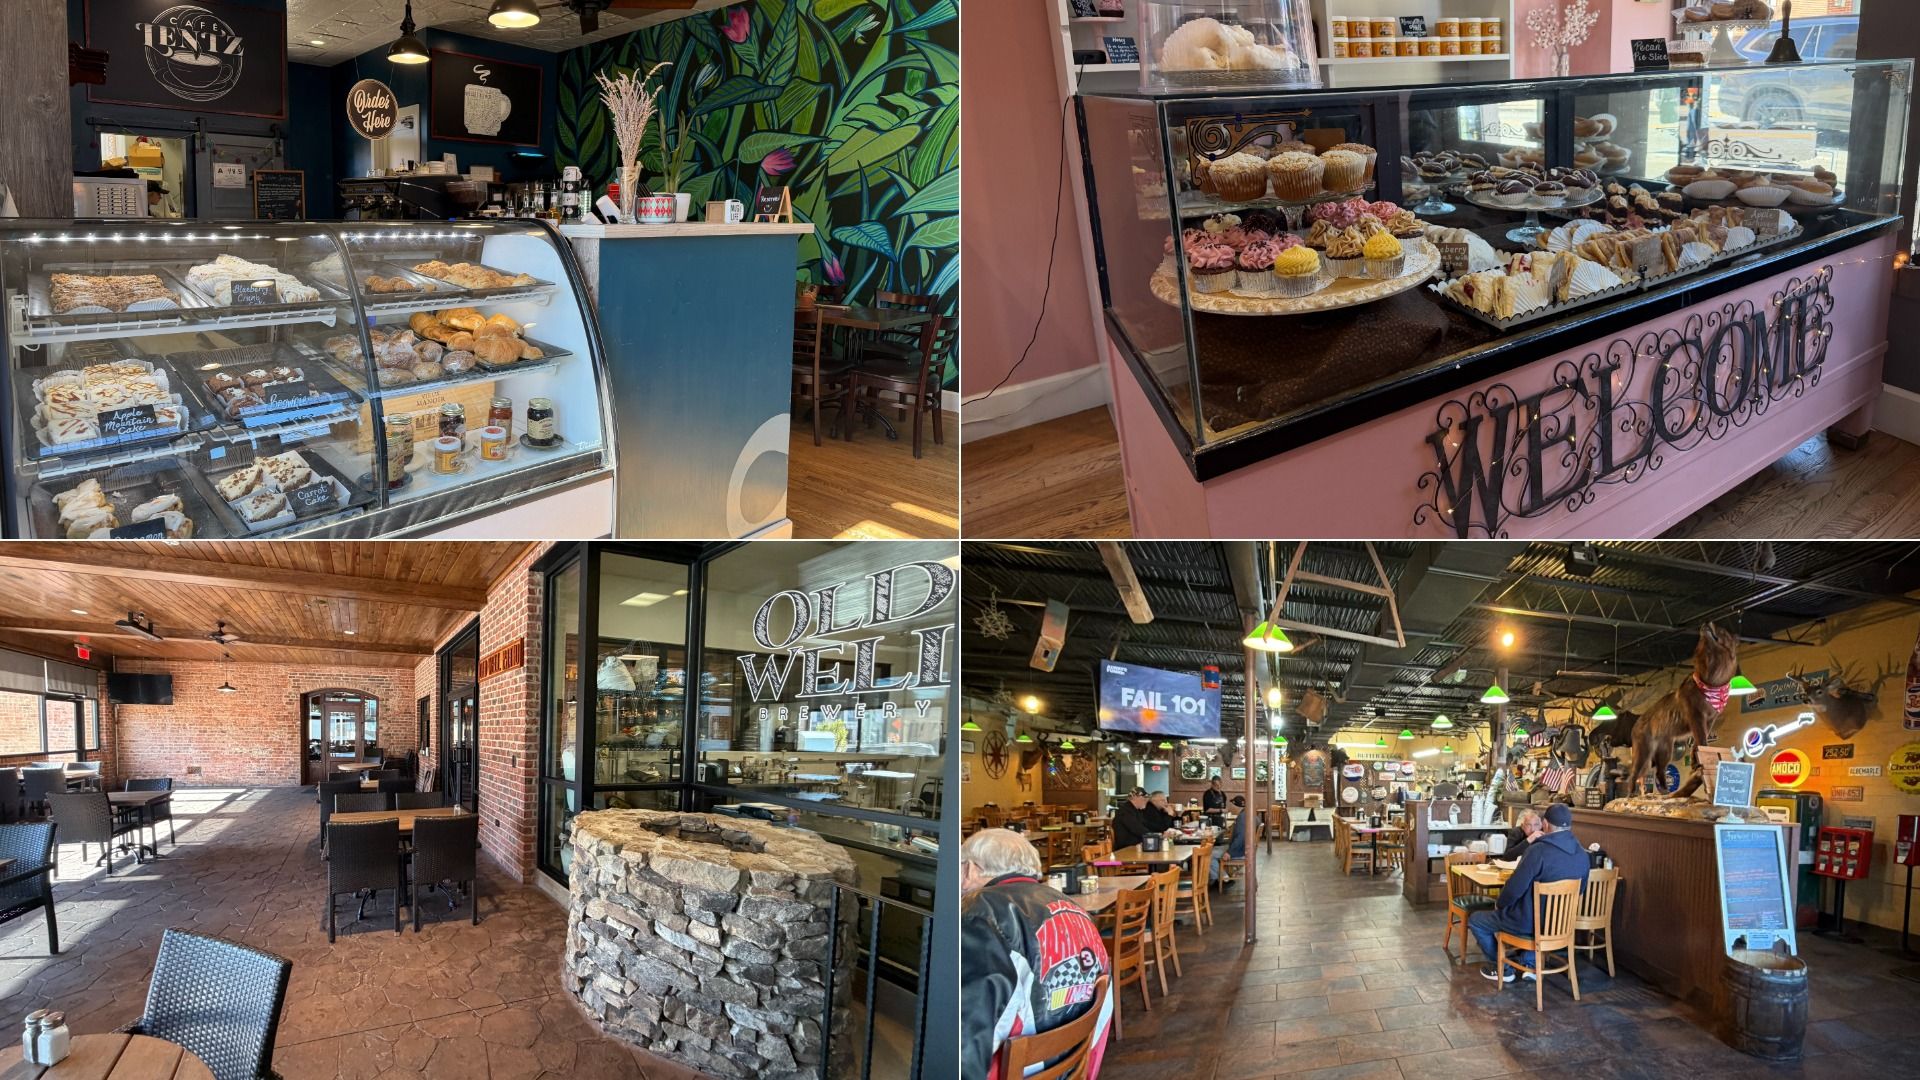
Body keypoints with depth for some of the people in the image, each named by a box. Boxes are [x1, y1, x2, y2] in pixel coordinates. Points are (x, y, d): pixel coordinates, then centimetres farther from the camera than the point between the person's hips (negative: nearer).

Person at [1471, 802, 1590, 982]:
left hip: (1529, 923, -7)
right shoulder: (1582, 855, -6)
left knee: (1474, 920, 13)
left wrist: (1499, 904, -1)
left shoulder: (1538, 851, -26)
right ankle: (1530, 962, 30)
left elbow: (1514, 889, -22)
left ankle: (1501, 969, 21)